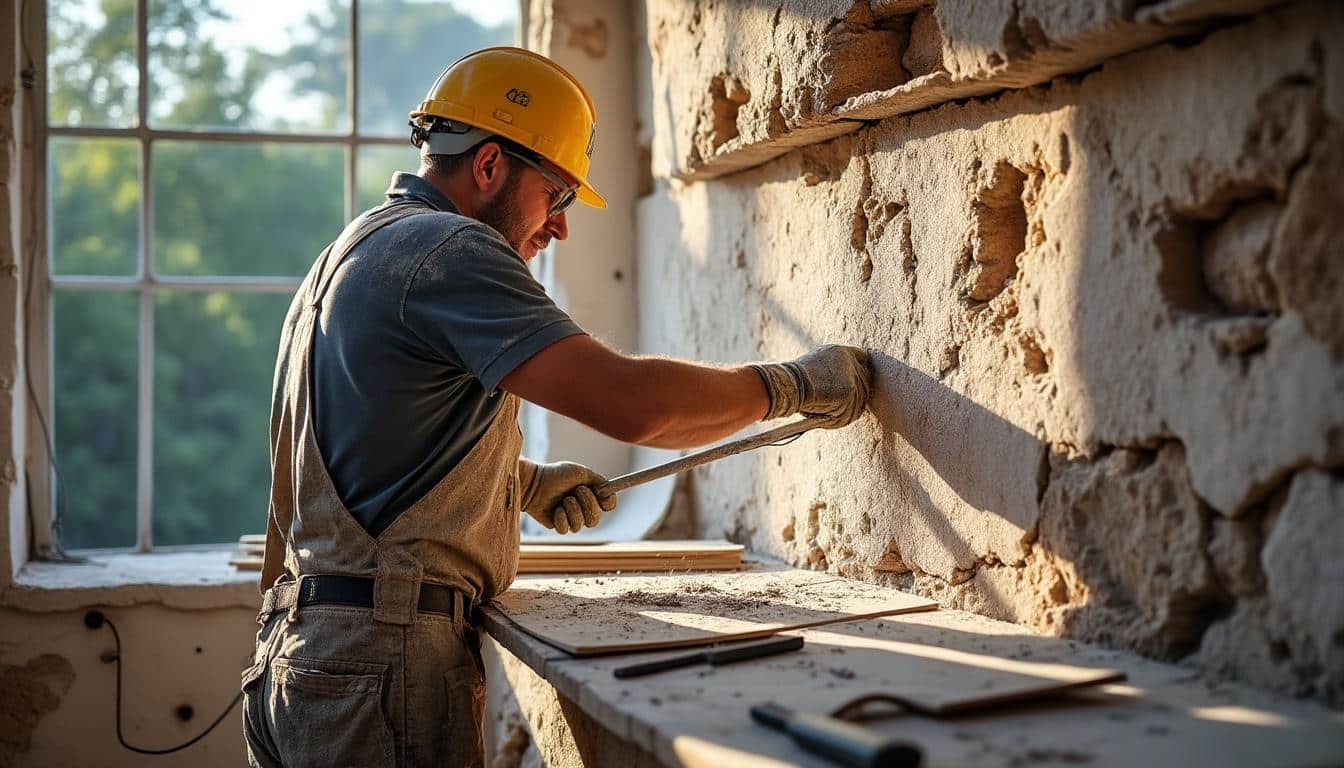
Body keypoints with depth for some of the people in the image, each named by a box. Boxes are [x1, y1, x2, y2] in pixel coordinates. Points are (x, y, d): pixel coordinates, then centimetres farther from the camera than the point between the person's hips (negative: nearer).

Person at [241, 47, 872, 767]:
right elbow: (630, 401, -23)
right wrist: (794, 383, -10)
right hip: (381, 664, -10)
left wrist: (524, 482, 20)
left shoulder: (351, 253, 20)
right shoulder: (447, 249, -13)